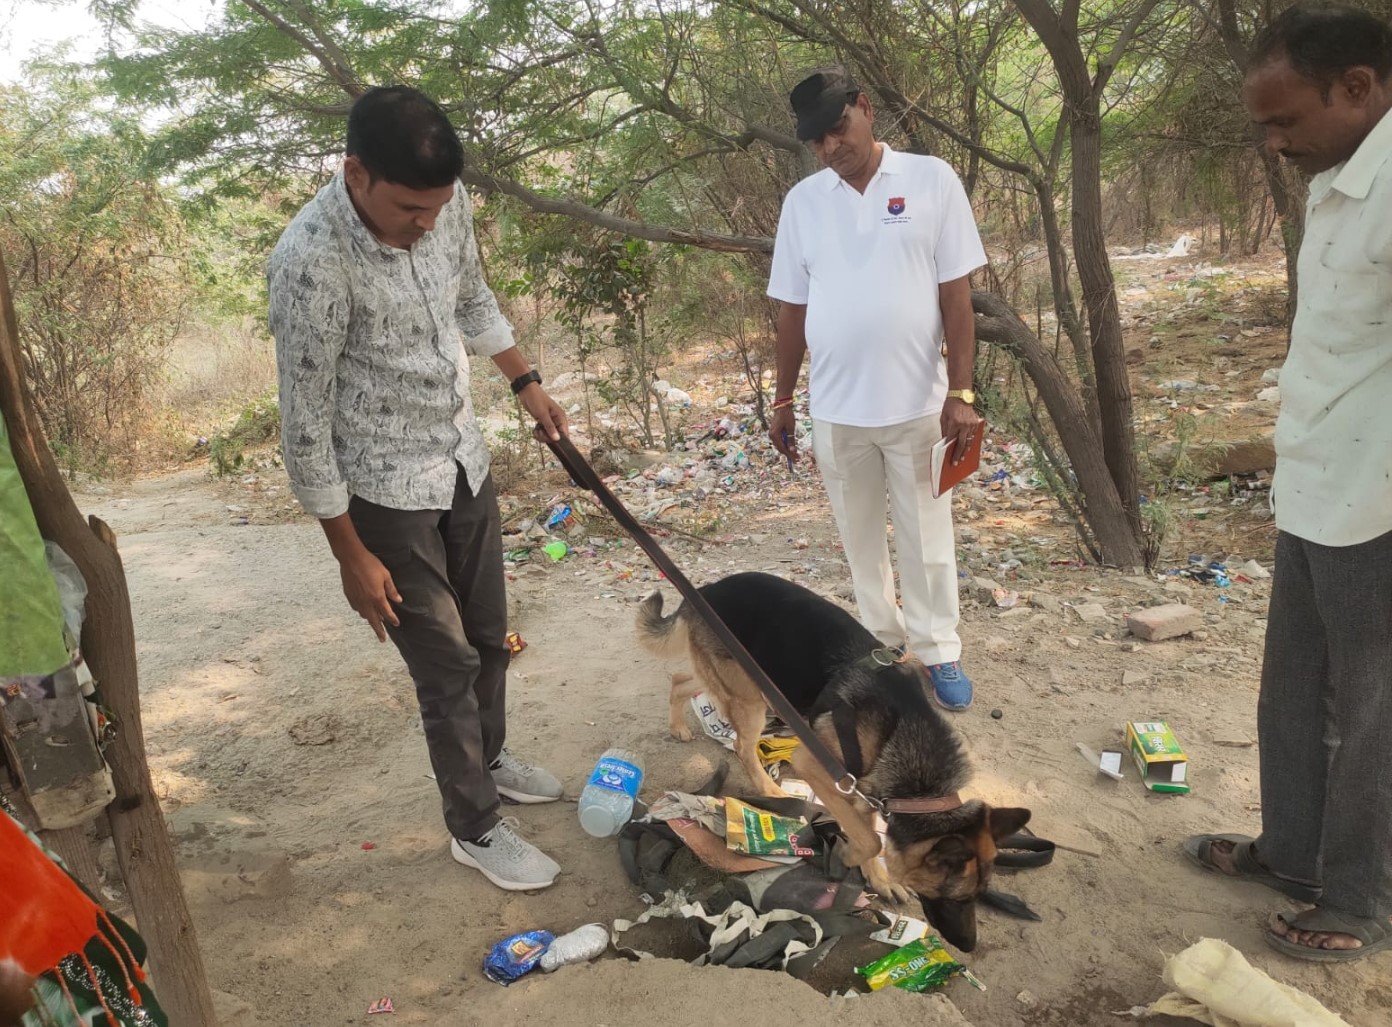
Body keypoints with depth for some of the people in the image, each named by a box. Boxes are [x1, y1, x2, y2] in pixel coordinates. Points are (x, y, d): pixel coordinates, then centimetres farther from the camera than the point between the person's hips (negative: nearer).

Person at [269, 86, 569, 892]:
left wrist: (528, 384, 13)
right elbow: (306, 423, -21)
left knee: (490, 636, 20)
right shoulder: (312, 262, -28)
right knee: (448, 663, 4)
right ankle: (475, 827, 26)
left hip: (466, 461, 7)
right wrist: (352, 556, -16)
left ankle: (490, 759, 46)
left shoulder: (446, 204, -9)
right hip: (388, 492, -6)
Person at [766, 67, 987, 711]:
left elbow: (956, 294, -5)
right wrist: (782, 399, 9)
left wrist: (960, 393, -10)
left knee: (925, 536, 8)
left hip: (917, 402, -2)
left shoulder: (931, 181, -3)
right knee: (859, 536, 14)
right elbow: (792, 308, 9)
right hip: (835, 408, 3)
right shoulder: (801, 201, 5)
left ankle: (938, 651, 24)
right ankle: (881, 639, 32)